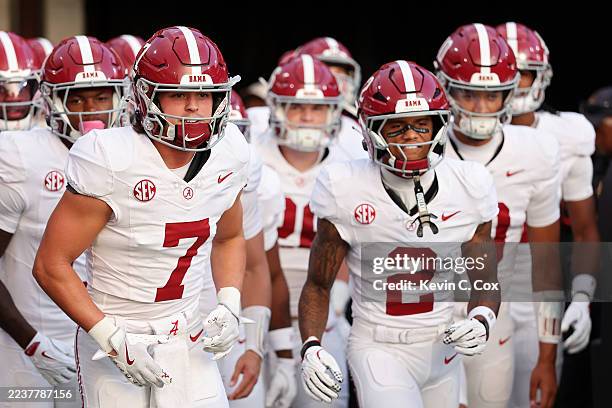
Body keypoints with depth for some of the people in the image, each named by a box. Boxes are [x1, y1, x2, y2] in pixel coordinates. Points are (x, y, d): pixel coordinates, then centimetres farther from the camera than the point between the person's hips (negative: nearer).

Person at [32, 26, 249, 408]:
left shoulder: (228, 154, -3)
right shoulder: (110, 162, -20)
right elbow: (51, 265, -16)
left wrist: (229, 305, 0)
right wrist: (114, 340, -21)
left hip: (186, 338, 4)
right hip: (115, 338, -4)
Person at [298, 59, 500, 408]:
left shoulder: (468, 187, -5)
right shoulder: (347, 191, -12)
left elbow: (485, 282, 4)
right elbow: (318, 285, -2)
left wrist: (482, 321, -17)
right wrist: (311, 347, -17)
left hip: (441, 349, 4)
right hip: (379, 350, -4)